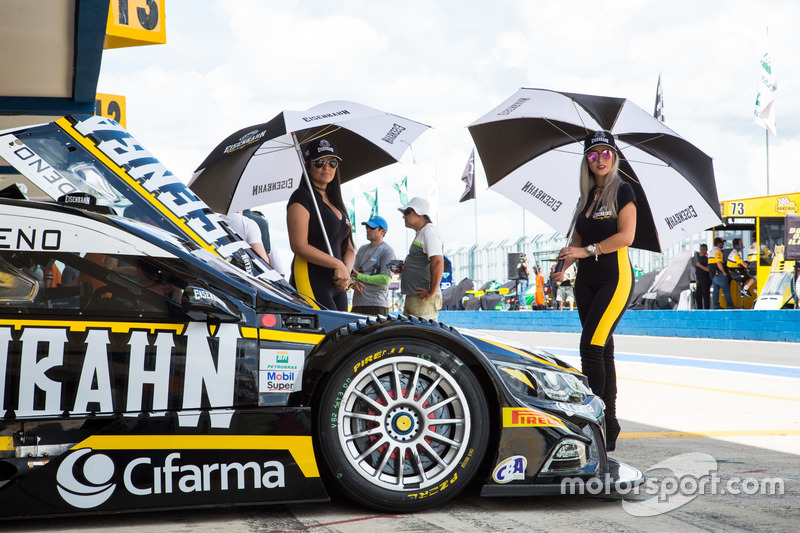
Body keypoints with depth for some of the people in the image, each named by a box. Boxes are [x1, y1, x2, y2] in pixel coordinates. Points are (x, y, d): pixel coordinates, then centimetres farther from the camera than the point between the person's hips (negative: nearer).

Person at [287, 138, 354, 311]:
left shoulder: (335, 201, 20)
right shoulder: (302, 197, -4)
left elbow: (349, 248, 19)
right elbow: (299, 246, -14)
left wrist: (346, 270, -3)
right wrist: (337, 265, -15)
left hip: (336, 286, 8)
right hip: (311, 282, -8)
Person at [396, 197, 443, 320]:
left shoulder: (429, 231, -11)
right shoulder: (420, 233, 22)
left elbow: (438, 262, -23)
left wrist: (431, 292, -22)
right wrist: (403, 267, 11)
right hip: (411, 298, 10)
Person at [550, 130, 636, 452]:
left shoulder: (622, 191, -3)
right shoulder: (587, 197, 15)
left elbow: (626, 236, -14)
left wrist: (588, 250, -18)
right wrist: (564, 265, 0)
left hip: (615, 278, -7)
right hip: (586, 281, 7)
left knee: (592, 346, -17)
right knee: (602, 349, 6)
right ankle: (609, 429, 9)